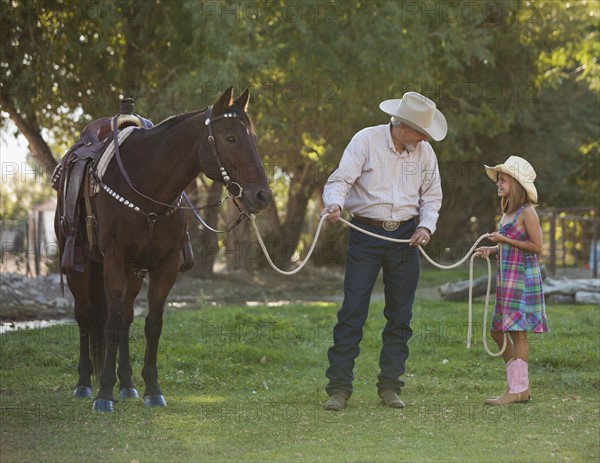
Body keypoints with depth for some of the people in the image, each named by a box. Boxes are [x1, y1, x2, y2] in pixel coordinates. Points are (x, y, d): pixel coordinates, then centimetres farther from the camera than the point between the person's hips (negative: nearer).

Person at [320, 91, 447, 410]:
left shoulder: (424, 151, 6)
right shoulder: (366, 140, -7)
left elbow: (431, 196, 13)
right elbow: (341, 178, -12)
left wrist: (426, 226, -4)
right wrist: (335, 203, -34)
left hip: (405, 237, 4)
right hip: (365, 234, -4)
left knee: (400, 315, 5)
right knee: (352, 311, -8)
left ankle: (389, 386, 14)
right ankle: (339, 388, -5)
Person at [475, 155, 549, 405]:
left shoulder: (527, 212, -11)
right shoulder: (508, 213, 16)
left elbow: (536, 247, -15)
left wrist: (504, 240, -17)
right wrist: (492, 250, 8)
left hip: (522, 277, -10)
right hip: (507, 278, 10)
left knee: (517, 332, -7)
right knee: (498, 331, 10)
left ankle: (518, 389, -2)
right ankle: (518, 385, 17)